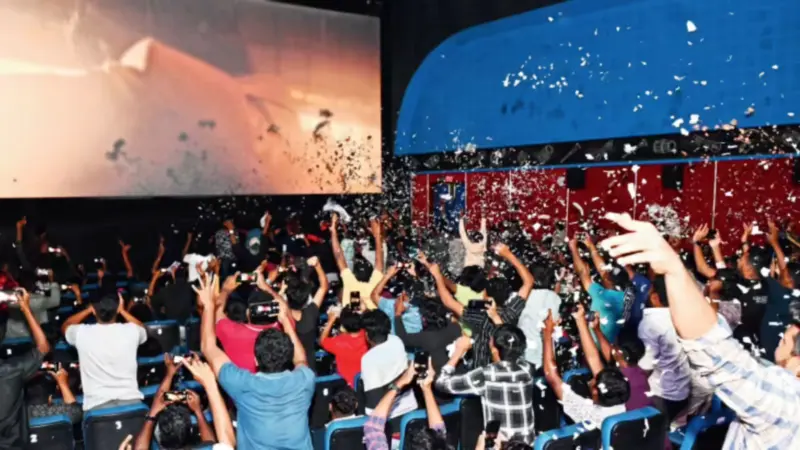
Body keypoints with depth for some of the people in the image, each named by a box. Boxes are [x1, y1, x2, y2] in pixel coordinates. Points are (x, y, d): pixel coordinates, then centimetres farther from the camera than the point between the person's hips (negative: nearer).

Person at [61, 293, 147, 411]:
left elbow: (65, 326, 23)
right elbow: (142, 329, 26)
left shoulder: (82, 333, -3)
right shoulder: (131, 331, -2)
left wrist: (88, 309, 25)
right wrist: (123, 311, 27)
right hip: (131, 401, 0)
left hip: (96, 405, 0)